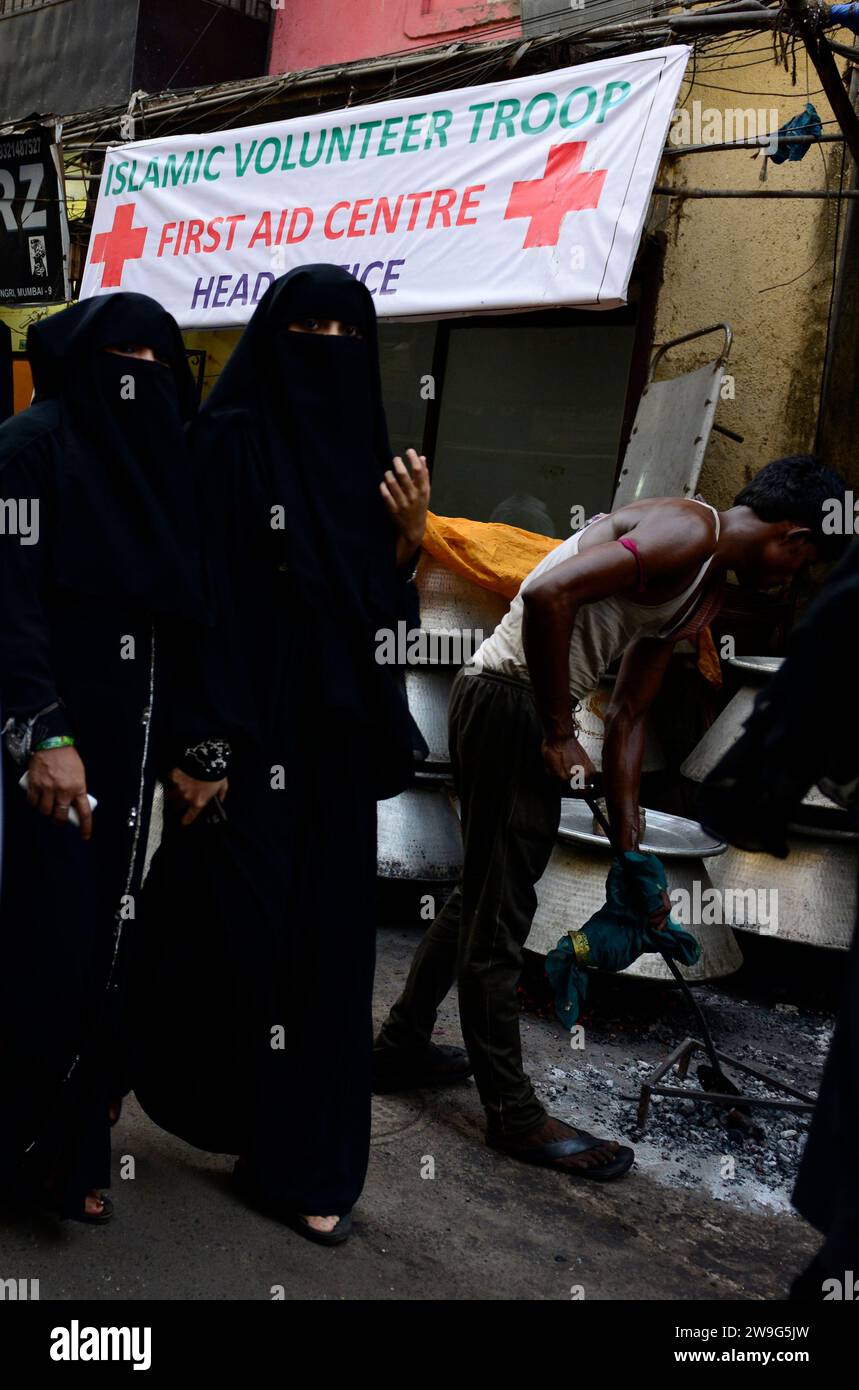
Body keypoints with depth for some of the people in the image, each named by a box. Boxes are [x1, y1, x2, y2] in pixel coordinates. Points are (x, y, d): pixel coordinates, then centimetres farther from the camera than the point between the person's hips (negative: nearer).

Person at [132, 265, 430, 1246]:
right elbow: (202, 591, -13)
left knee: (325, 936, 9)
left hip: (335, 735, 6)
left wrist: (409, 536, -6)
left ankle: (302, 1152, 24)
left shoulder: (360, 448, 11)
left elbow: (376, 601, 12)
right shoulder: (229, 441, -7)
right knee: (245, 927, 0)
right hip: (249, 726, -6)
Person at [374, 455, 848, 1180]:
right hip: (508, 698, -10)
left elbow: (628, 717, 16)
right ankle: (513, 1113, 13)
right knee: (499, 912, 1)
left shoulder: (707, 591, 15)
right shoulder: (689, 530, -15)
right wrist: (559, 735, -18)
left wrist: (630, 857, 14)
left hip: (533, 711, 10)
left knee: (483, 894, 21)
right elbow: (548, 593, -27)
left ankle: (403, 1046, 37)